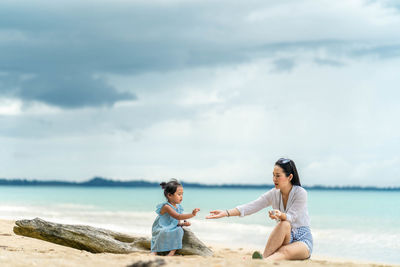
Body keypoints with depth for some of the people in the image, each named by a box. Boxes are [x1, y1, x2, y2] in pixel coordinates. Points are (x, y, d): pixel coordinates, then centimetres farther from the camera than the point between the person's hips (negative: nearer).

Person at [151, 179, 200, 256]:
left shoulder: (178, 207, 7)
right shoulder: (166, 207, -19)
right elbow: (177, 216, -32)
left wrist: (183, 224, -8)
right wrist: (192, 214, -40)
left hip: (172, 230, 7)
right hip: (160, 229, -7)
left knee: (179, 230, -24)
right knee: (164, 232, -39)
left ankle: (172, 251, -25)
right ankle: (155, 251, -26)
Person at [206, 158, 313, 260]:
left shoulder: (301, 193, -11)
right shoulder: (274, 194, 3)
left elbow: (291, 218, -20)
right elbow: (251, 206, -7)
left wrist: (280, 215, -43)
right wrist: (226, 213, -17)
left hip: (302, 240, -3)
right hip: (285, 238, 3)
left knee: (285, 251, -37)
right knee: (284, 224, -32)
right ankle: (264, 257, -49)